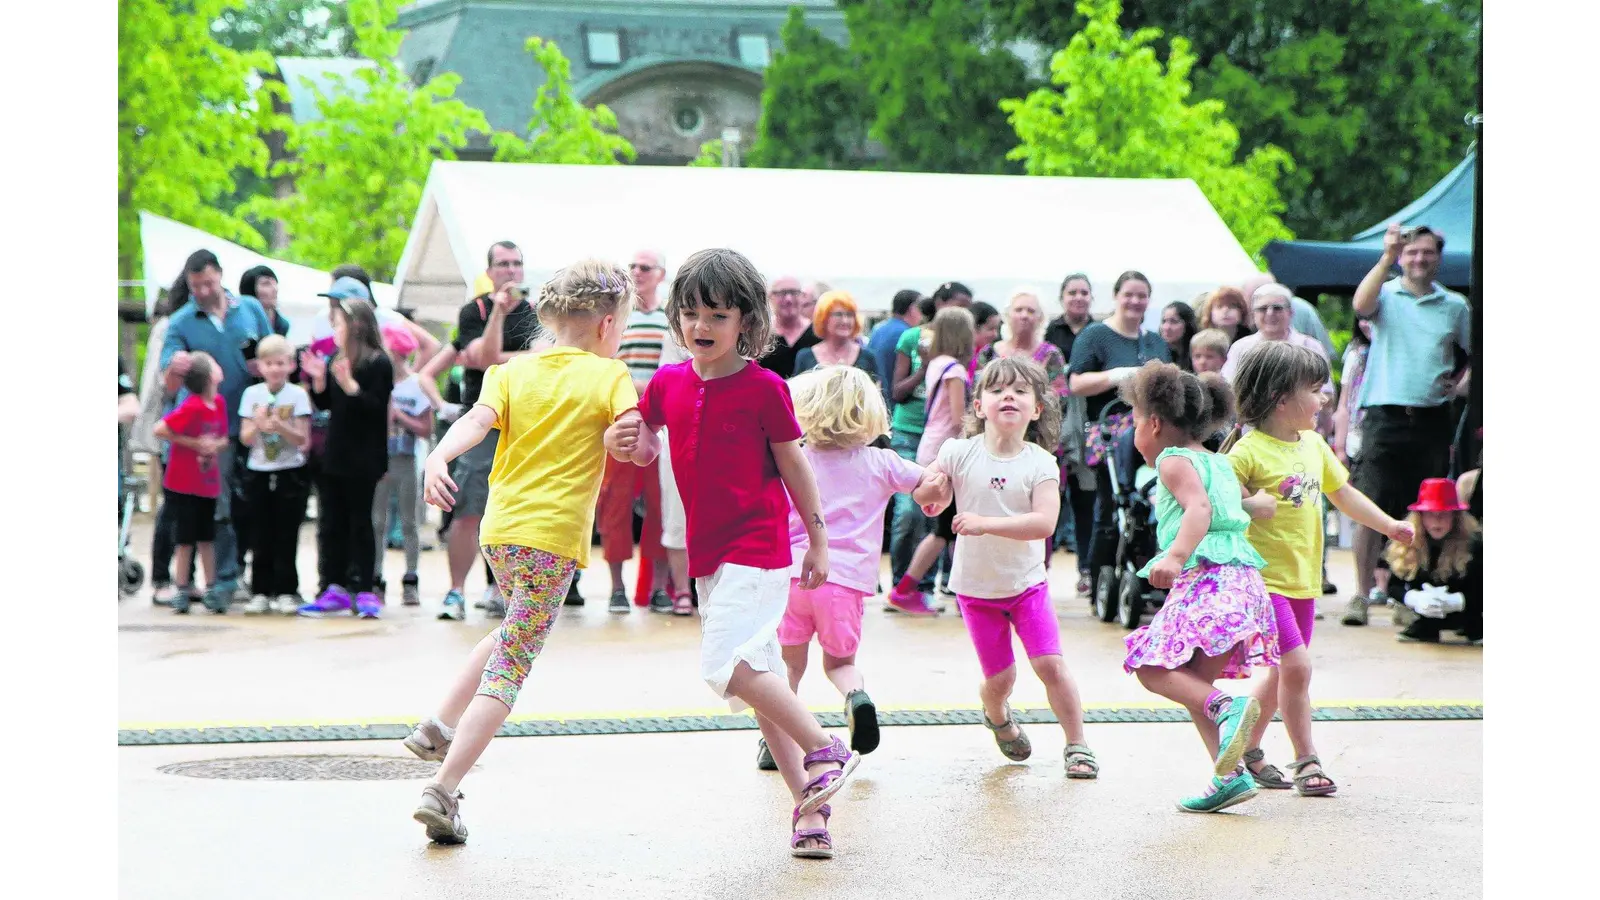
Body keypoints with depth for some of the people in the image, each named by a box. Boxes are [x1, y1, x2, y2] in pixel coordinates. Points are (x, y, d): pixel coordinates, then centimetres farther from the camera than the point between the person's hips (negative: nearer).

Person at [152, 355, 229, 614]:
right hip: (183, 485, -6)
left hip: (208, 484, 6)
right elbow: (159, 430, -21)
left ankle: (211, 590, 16)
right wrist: (195, 443, -18)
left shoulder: (219, 403, 2)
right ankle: (182, 591, 10)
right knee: (185, 539, 1)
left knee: (207, 538, 10)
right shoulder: (192, 406, -19)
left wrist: (216, 445, -10)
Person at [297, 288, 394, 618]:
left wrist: (350, 384, -28)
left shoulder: (378, 363, -12)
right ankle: (335, 588, 14)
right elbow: (324, 404, 15)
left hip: (363, 461, -7)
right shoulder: (336, 361, 10)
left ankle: (364, 591, 5)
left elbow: (376, 407, -20)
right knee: (332, 524, 8)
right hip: (335, 455, 7)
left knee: (360, 523, -1)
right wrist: (318, 379, 0)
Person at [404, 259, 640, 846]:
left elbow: (477, 420, -9)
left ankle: (438, 728, 27)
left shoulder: (514, 372, 10)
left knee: (515, 632, 33)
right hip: (553, 535, -6)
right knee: (509, 670, -3)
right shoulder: (609, 376, 0)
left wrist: (438, 457, -23)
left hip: (498, 531, 6)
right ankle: (443, 793, -12)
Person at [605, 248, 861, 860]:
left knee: (726, 664, -22)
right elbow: (648, 448, 18)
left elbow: (794, 466, -2)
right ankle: (809, 802, 15)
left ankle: (824, 751, -10)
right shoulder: (667, 383, 5)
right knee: (757, 681, 9)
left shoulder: (763, 388, -9)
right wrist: (623, 443, -5)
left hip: (757, 548, -7)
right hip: (708, 553, 7)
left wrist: (819, 541, 3)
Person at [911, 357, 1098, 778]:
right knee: (1000, 677, 6)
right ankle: (997, 717, 41)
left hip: (1027, 584, -1)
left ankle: (1076, 744, 6)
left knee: (1050, 664, -12)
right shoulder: (960, 453, -8)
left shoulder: (1039, 462, -11)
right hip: (976, 588, 1)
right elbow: (921, 491, 2)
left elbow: (1044, 522, -22)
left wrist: (985, 523, -31)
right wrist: (931, 490, -22)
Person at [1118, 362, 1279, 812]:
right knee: (1192, 682, 11)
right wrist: (1250, 501, 52)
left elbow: (1200, 507, -17)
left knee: (1153, 668, -10)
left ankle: (1227, 708, -31)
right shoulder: (1220, 464, 26)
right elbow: (1266, 505, 31)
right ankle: (1229, 773, 3)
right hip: (1243, 577, 9)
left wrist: (1175, 557, -30)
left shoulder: (1174, 460, 1)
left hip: (1206, 576, -9)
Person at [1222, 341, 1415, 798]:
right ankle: (1307, 761, -2)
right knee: (1296, 665, -14)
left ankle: (1246, 752, 29)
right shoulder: (1249, 451, -15)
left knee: (1282, 674, 14)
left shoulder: (1314, 445, 9)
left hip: (1303, 580, 8)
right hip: (1265, 578, -8)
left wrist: (1390, 526, 14)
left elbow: (1343, 494, 19)